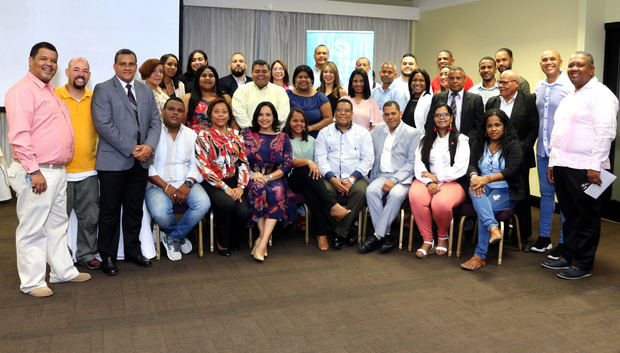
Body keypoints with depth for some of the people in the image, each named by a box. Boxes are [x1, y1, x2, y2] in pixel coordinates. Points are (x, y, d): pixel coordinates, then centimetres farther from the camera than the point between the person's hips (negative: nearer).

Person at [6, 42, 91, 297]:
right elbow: (19, 135, -21)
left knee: (57, 225, 17)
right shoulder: (22, 91, -12)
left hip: (57, 170, 10)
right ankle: (32, 282, 11)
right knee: (32, 229, 1)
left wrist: (57, 168, 20)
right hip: (36, 172, -10)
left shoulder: (50, 91, 18)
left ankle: (63, 271, 28)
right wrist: (33, 170, -23)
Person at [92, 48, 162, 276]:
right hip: (113, 161, -5)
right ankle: (107, 256, 16)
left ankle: (133, 250, 26)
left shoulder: (146, 91, 14)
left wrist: (149, 145, -9)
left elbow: (156, 121, 10)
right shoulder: (102, 90, -3)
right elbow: (103, 125, -13)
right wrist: (131, 149, -16)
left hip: (141, 161, 5)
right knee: (110, 210, 4)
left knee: (135, 209, 14)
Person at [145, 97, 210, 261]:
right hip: (158, 184, -3)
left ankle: (172, 238, -4)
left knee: (203, 203, -28)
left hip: (185, 183, 3)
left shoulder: (191, 134, 14)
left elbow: (196, 164, 6)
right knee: (159, 213, -33)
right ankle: (181, 235, 4)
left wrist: (188, 184, -13)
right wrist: (165, 186, -15)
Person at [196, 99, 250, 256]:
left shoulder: (236, 135, 14)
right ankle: (222, 243, -7)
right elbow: (204, 167, -6)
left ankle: (233, 239, 8)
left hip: (234, 182, 3)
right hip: (212, 183, -3)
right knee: (227, 203, -33)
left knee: (243, 211, -25)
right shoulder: (203, 136, 3)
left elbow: (243, 162, 9)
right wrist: (225, 187, -14)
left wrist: (241, 186, -7)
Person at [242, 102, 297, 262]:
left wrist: (267, 177, -11)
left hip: (275, 179, 0)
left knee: (277, 190, -33)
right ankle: (263, 235, -29)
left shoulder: (282, 138, 13)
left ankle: (262, 242, -37)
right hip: (253, 178, 0)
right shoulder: (247, 134, 13)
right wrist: (252, 174, -13)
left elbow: (288, 164, 2)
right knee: (257, 187, -35)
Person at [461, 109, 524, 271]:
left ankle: (480, 256, -28)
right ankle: (493, 228, -55)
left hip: (505, 191, -3)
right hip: (484, 189, 3)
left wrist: (486, 179, -26)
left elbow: (511, 170, -14)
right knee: (475, 190, -34)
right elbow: (472, 165, 3)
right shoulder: (478, 143, 14)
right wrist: (475, 177, -21)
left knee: (482, 210, -31)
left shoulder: (513, 145, 0)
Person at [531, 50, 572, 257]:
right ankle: (544, 236, 25)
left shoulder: (570, 86, -10)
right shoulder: (539, 87, 11)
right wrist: (538, 140, 14)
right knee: (546, 192, 14)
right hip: (543, 149, 6)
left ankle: (564, 241, 12)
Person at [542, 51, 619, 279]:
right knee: (570, 215, 15)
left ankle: (583, 265, 8)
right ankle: (568, 256, 25)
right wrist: (553, 162, 18)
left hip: (584, 168, -8)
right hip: (562, 166, 8)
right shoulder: (569, 97, 21)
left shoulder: (600, 94, -7)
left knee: (587, 217, 1)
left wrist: (595, 166, -21)